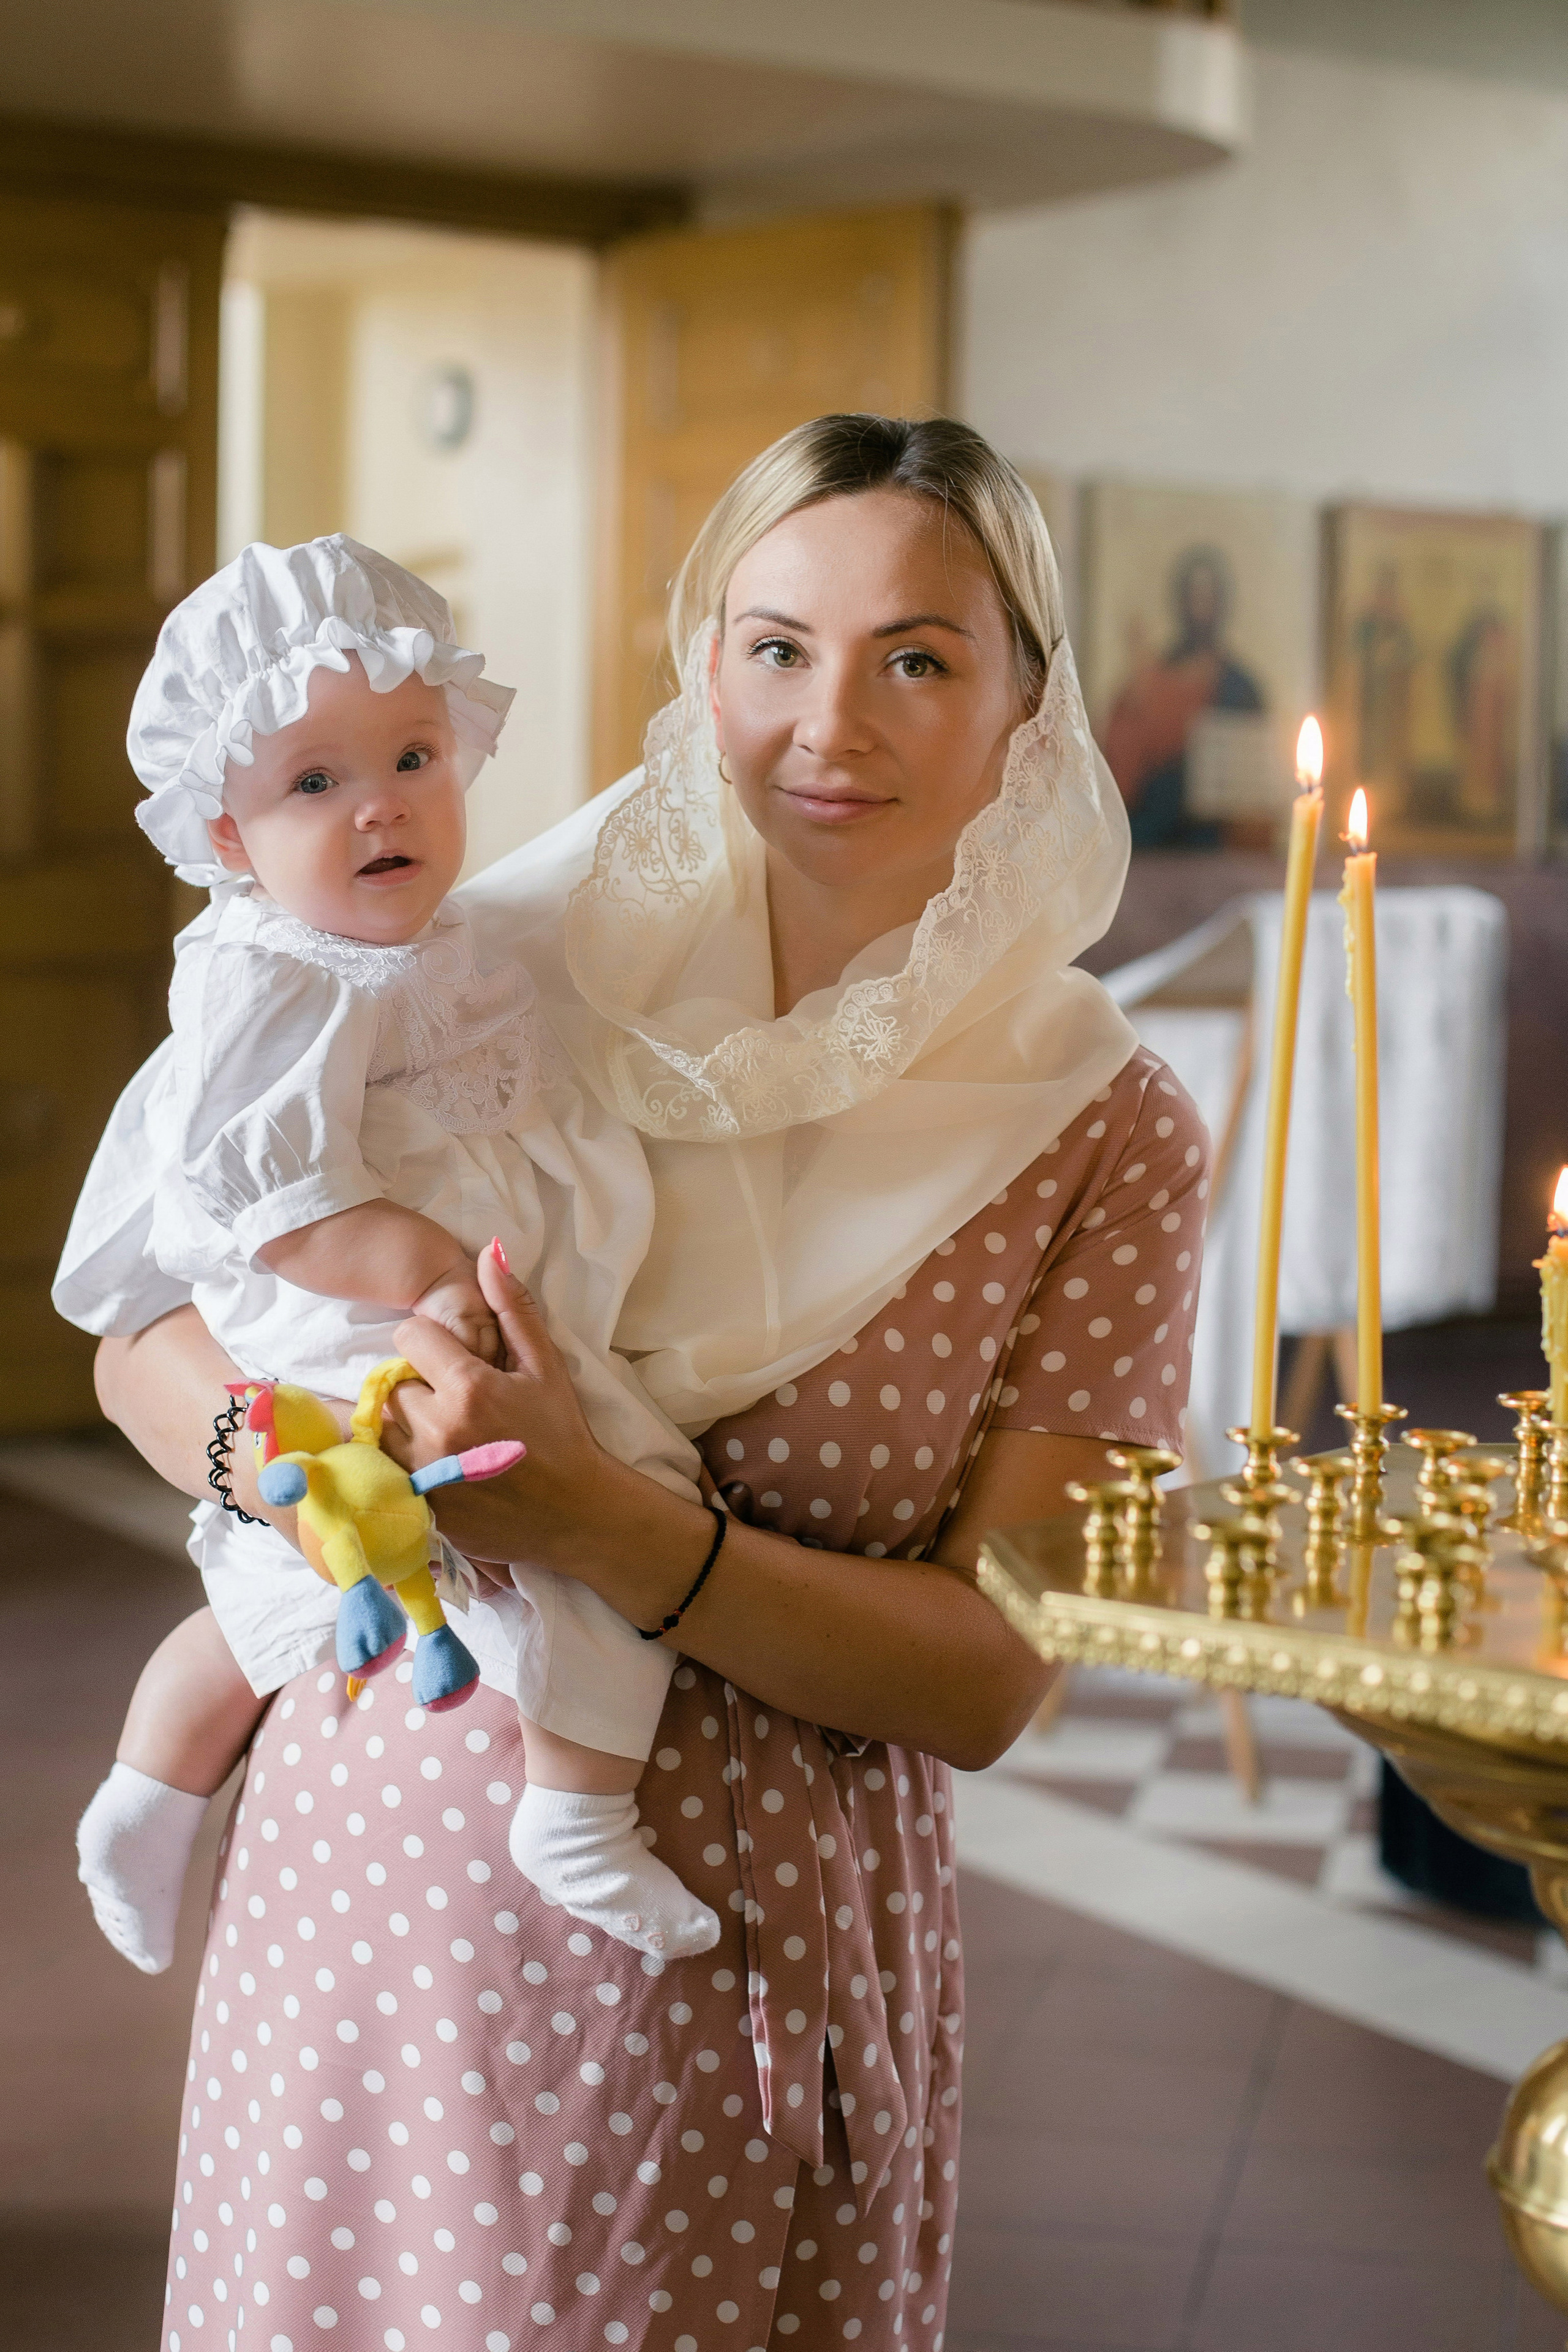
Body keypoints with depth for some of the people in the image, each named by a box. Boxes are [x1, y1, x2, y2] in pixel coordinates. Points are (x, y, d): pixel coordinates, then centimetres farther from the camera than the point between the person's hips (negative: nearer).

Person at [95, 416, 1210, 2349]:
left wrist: (600, 1526, -25)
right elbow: (146, 1348, 0)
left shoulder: (1104, 1133, -6)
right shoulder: (510, 965, -4)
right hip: (387, 1880, 1)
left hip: (764, 1960, -1)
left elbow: (989, 1677, -11)